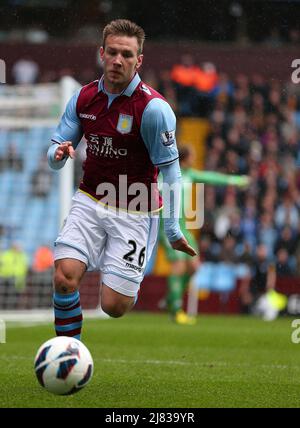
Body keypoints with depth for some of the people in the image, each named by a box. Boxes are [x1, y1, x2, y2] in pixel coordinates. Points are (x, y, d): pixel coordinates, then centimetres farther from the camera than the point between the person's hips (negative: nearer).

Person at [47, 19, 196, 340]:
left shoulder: (153, 108, -15)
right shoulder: (83, 98, 1)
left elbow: (171, 174, -11)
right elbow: (54, 157, 6)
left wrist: (173, 230, -11)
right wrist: (59, 154, -19)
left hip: (134, 213, -4)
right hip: (89, 202, 4)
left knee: (114, 306, -8)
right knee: (65, 276, -20)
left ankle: (134, 282, 29)